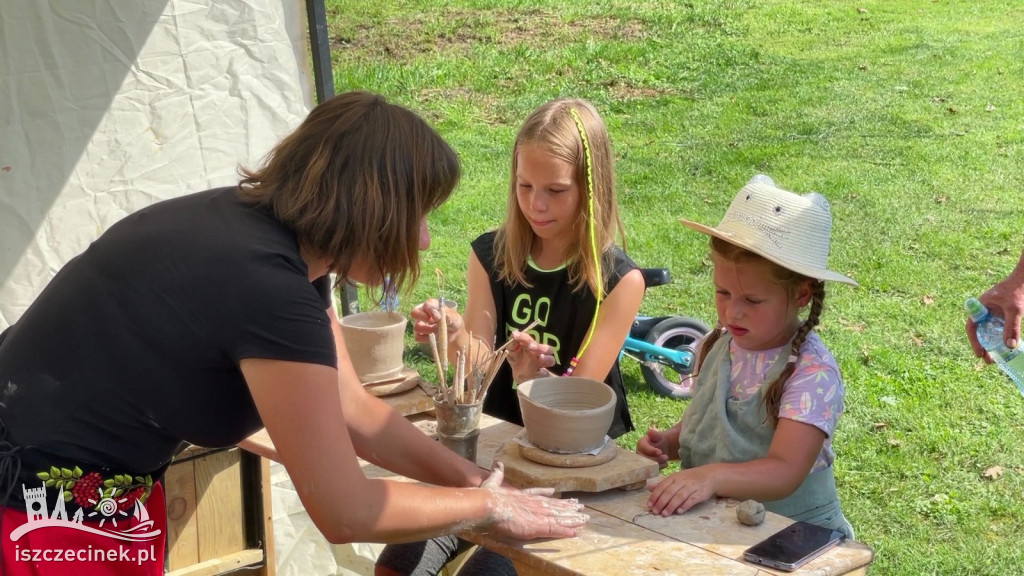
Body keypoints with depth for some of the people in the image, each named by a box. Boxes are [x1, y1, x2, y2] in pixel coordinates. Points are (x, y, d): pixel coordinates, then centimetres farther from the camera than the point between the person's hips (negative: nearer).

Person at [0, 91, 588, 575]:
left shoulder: (282, 237, -2)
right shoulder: (268, 283, -30)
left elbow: (354, 411, 6)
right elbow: (347, 513, -22)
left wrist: (474, 477, -1)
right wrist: (487, 503, -10)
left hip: (111, 480, 9)